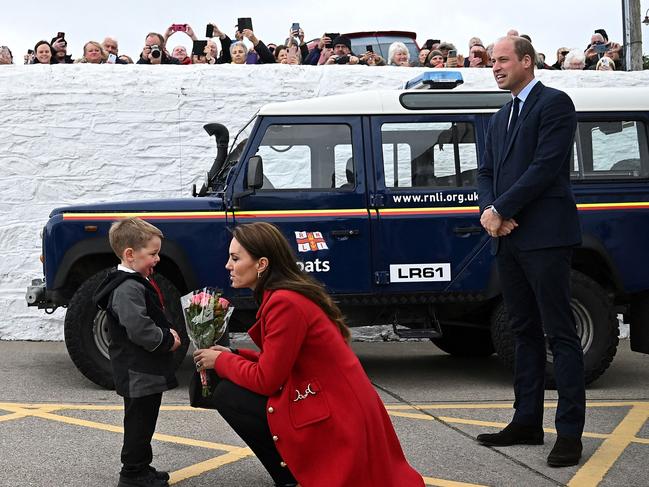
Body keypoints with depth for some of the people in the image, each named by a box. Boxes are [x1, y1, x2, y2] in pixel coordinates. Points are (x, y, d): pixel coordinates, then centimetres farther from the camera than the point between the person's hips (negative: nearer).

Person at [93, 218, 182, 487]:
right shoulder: (127, 289, -21)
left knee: (143, 421, 18)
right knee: (139, 422, -1)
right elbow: (139, 330, -29)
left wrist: (167, 332, 6)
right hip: (138, 372, -10)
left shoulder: (140, 282, 13)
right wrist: (168, 340, -15)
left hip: (148, 371, 10)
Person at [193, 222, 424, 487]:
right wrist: (232, 356, 10)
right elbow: (276, 361, 16)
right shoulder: (292, 292, 10)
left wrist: (221, 361, -1)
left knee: (228, 394, -5)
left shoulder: (285, 303, -19)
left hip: (336, 424, -10)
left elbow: (265, 380, -16)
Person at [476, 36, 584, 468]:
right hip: (509, 238, 8)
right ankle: (527, 422, 18)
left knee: (560, 333, -7)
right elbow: (487, 172, 17)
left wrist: (501, 210, -13)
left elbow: (546, 167, -15)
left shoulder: (555, 103, -5)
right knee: (526, 332, 12)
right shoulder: (500, 119, 21)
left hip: (545, 236, -8)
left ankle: (570, 431, -6)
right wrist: (488, 210, -4)